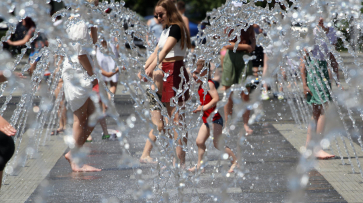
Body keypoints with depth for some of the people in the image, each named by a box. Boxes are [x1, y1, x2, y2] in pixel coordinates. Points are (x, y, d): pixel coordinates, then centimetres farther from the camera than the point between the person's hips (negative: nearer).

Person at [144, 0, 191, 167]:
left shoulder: (176, 28, -12)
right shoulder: (165, 31, 18)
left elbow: (166, 50, -26)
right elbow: (156, 52, 21)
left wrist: (152, 67, -37)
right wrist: (144, 68, 9)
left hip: (176, 71, -10)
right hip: (167, 73, 10)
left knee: (177, 118, -11)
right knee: (172, 118, 10)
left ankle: (181, 161, -13)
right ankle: (176, 159, 14)